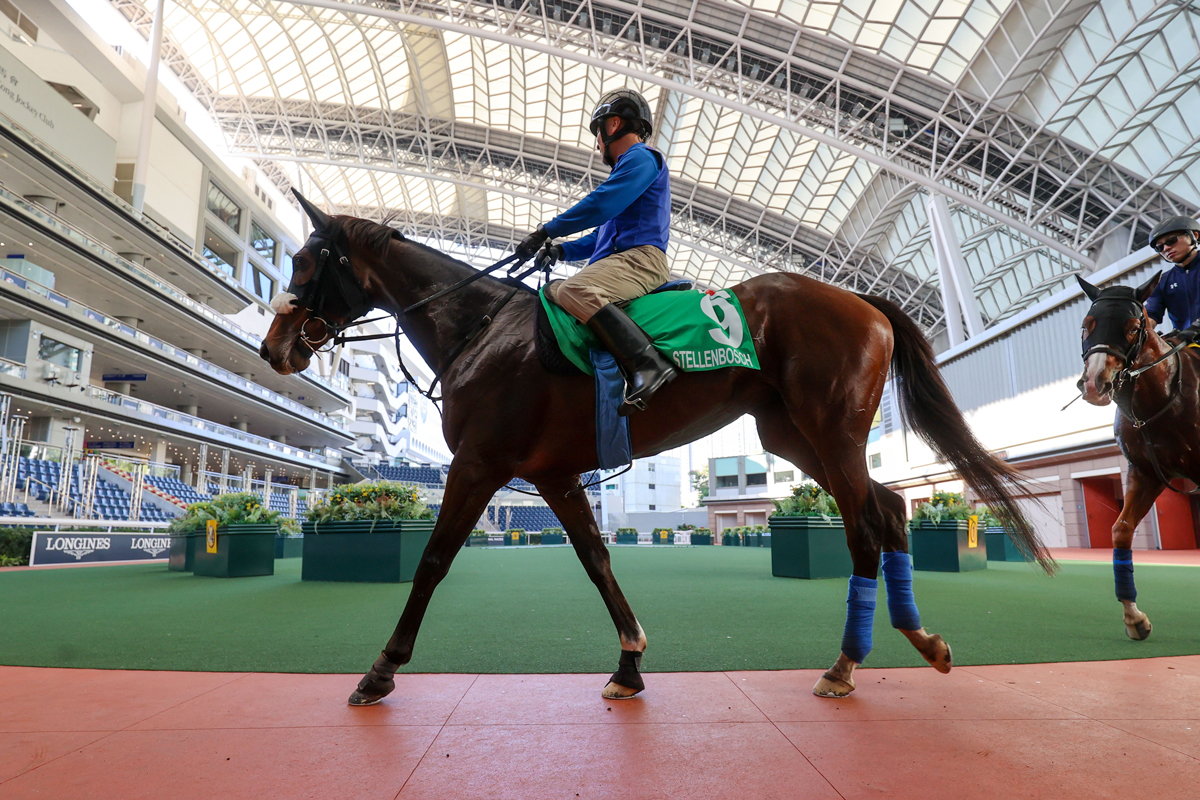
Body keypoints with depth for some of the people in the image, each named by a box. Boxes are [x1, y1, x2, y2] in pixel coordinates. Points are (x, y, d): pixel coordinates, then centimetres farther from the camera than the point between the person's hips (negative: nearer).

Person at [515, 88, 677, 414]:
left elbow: (600, 204, -13)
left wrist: (546, 232, -6)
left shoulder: (641, 158, 2)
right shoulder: (628, 167, 34)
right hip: (618, 259, 11)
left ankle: (649, 364, -42)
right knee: (552, 291, 9)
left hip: (639, 258, -11)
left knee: (574, 291, -34)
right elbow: (602, 235, 32)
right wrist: (561, 250, 16)